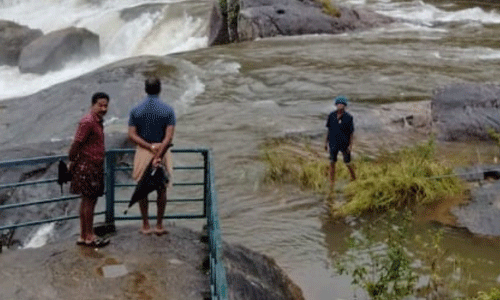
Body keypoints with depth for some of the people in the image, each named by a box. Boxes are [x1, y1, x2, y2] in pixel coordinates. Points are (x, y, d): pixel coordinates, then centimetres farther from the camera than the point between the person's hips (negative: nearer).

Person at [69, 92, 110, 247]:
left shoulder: (98, 122, 15)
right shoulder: (87, 122, -17)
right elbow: (76, 143, -18)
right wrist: (72, 162, -12)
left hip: (95, 167, 10)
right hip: (87, 166, -10)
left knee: (87, 201, 13)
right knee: (89, 201, -3)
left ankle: (83, 236, 20)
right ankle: (89, 237, 5)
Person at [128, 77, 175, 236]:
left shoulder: (136, 110, -3)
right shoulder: (168, 110, -7)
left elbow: (132, 135, -10)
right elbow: (169, 137, -16)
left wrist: (150, 147, -13)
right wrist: (158, 155, -18)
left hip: (142, 151, 1)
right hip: (162, 151, -1)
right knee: (162, 189, 11)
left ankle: (146, 225, 15)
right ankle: (159, 225, 14)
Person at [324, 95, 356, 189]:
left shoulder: (349, 117, -14)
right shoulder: (331, 115, -4)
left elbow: (351, 132, -8)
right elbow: (329, 129, 6)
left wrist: (350, 145, -12)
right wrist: (326, 142, 7)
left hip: (344, 144, -2)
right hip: (333, 143, 3)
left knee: (348, 163, 9)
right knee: (332, 162, 1)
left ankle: (353, 177, 35)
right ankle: (332, 182, 11)